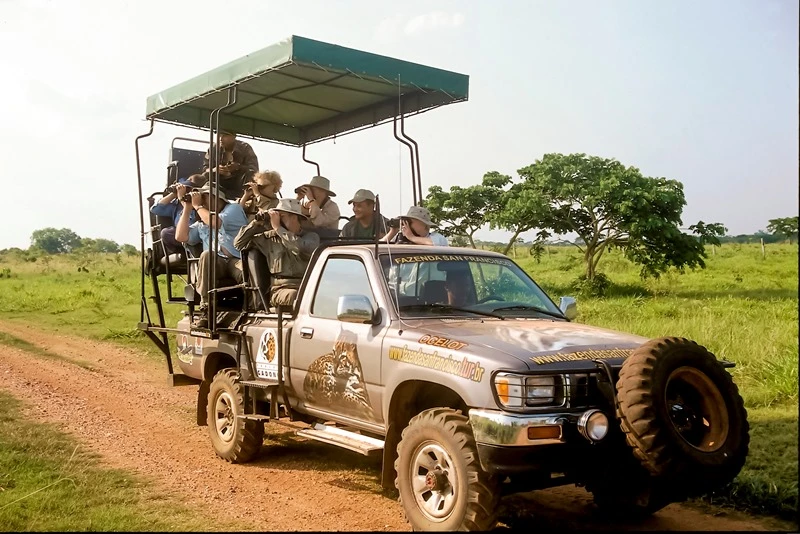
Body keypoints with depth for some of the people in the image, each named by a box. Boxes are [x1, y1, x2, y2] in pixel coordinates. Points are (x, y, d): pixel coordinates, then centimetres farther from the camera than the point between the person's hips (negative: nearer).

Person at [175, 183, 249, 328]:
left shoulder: (233, 208, 10)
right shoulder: (201, 223, 28)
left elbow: (215, 223, -9)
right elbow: (181, 237, 14)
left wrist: (197, 206, 5)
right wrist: (187, 209, 17)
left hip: (238, 260, -4)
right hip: (215, 263, 4)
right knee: (206, 255, -33)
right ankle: (206, 310, -33)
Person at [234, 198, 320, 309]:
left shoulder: (311, 236, 10)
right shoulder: (270, 237, 15)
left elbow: (301, 249, -15)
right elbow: (239, 243, 19)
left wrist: (278, 228, -8)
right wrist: (256, 223, 7)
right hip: (280, 289, 0)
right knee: (294, 296, -36)